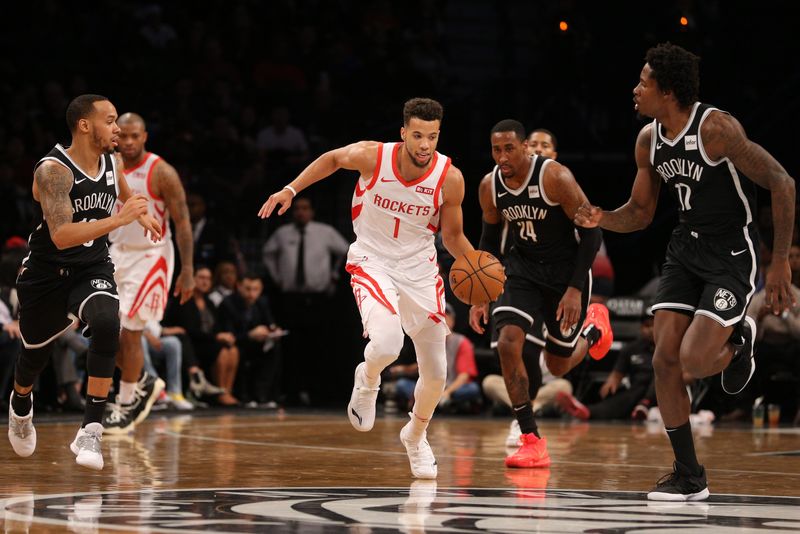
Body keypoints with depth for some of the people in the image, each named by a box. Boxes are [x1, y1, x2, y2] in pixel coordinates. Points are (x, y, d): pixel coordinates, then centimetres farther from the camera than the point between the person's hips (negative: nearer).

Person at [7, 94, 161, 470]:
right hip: (47, 273, -3)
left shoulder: (111, 162, -2)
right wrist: (118, 220, -40)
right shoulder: (53, 170, -24)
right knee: (35, 354, 16)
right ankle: (21, 407, 54)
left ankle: (90, 432, -26)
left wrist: (141, 214, 11)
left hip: (93, 270, 3)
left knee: (107, 325, -29)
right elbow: (61, 236, -35)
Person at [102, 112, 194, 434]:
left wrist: (188, 271, -17)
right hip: (117, 254, 6)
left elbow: (182, 222, -13)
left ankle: (126, 405, 6)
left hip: (149, 257, -6)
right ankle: (144, 384, 24)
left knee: (130, 332, -8)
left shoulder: (161, 173, -15)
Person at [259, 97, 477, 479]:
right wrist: (291, 189, 2)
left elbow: (453, 236, -1)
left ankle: (416, 437, 36)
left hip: (420, 268, 2)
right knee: (386, 344, -31)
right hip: (372, 261, -2)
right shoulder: (371, 157, -19)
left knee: (436, 374, 5)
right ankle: (367, 381, 7)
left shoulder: (450, 178, -15)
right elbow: (332, 159, 5)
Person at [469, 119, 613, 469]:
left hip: (565, 270, -4)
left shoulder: (555, 177, -24)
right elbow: (490, 240, 9)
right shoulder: (490, 186, -8)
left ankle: (593, 327, 43)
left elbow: (591, 232, -18)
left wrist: (575, 289, -23)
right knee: (507, 342, -20)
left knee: (558, 366, 7)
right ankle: (532, 442, -12)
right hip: (523, 267, 4)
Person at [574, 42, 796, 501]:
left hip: (732, 254, -7)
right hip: (686, 248, 7)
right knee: (665, 360, -2)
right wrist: (602, 219, -11)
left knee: (695, 361, -18)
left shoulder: (716, 128, -22)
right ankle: (689, 478, 9)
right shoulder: (649, 140, 0)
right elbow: (640, 213, 11)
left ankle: (739, 340, 19)